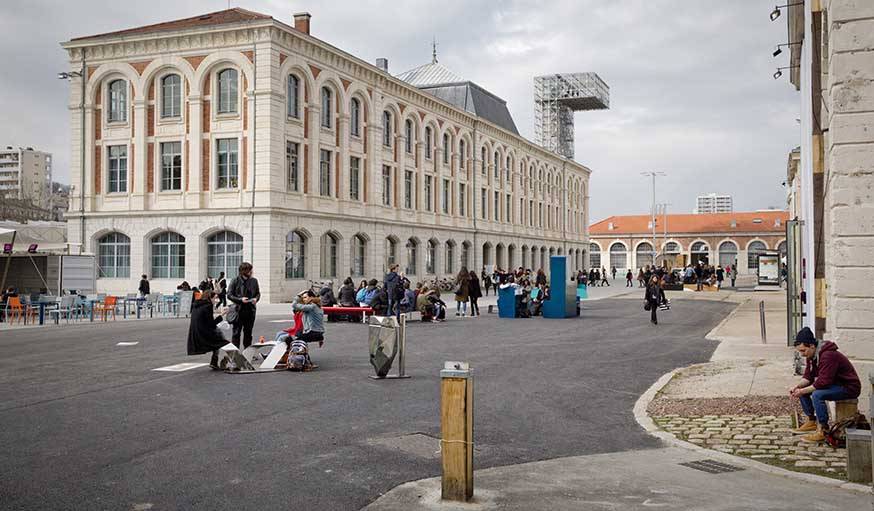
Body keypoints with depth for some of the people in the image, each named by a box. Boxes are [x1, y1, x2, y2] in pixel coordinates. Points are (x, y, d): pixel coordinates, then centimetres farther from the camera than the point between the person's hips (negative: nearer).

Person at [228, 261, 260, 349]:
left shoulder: (254, 281, 6)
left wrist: (256, 298, -6)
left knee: (248, 333, 11)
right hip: (238, 310, -4)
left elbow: (258, 293, 16)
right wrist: (240, 299, -18)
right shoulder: (235, 281, -5)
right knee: (236, 333, -3)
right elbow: (229, 295, -5)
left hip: (250, 310, 4)